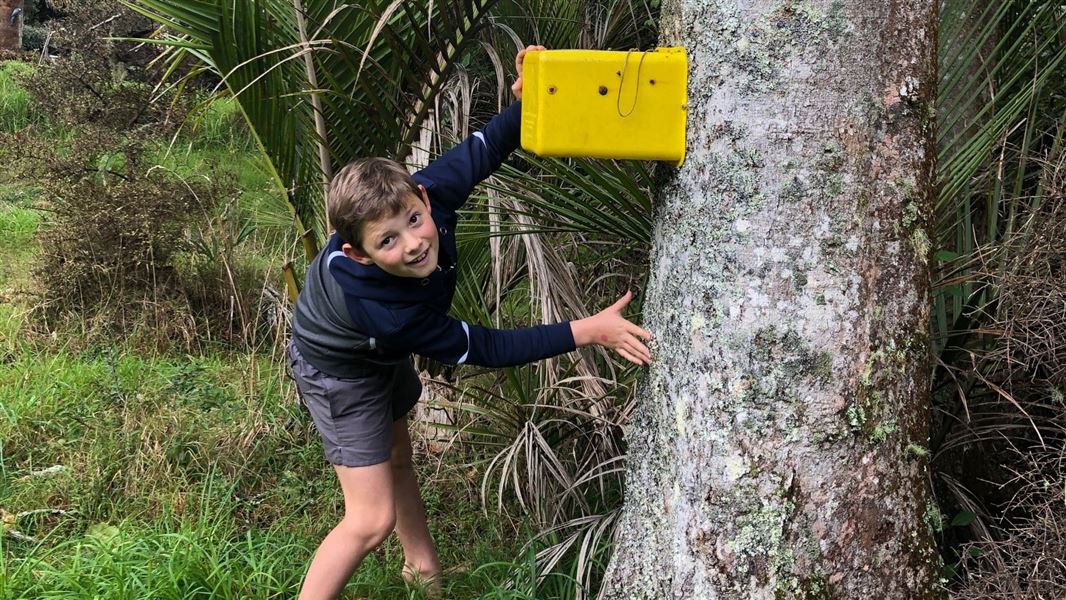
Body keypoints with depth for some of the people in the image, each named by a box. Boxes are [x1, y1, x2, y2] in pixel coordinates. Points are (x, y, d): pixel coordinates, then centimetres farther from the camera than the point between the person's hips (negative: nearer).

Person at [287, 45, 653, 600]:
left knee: (395, 457, 27)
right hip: (341, 371, -7)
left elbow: (483, 148, -17)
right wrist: (588, 330, -40)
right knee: (372, 519, -8)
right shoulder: (381, 309, -46)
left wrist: (527, 100, -37)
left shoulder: (423, 195, -34)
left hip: (383, 352, 7)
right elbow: (485, 350, -37)